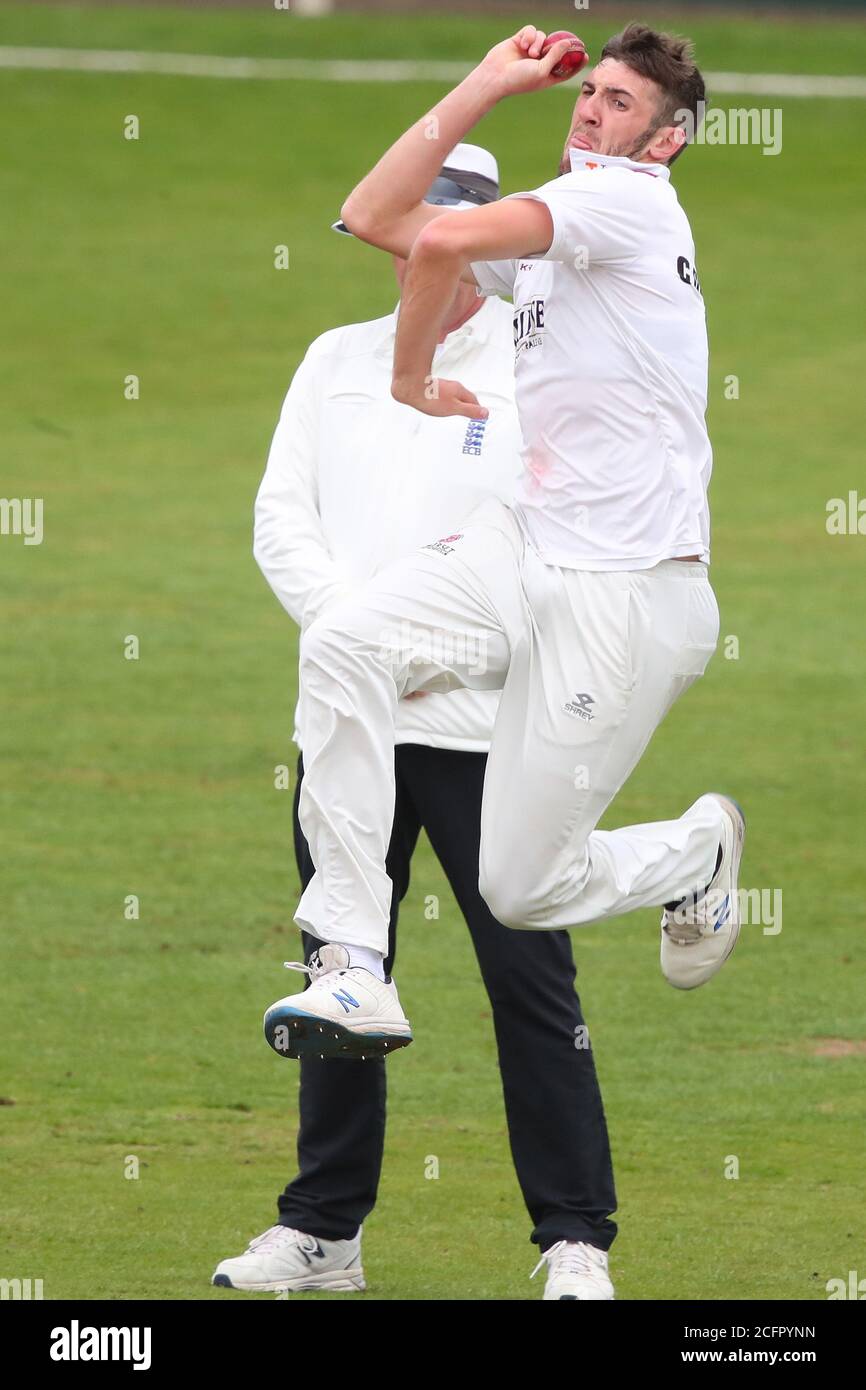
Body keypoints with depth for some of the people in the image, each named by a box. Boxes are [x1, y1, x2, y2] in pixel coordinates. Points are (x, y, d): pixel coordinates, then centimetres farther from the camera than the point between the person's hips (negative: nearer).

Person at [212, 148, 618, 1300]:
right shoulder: (337, 361, 15)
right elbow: (281, 521, 9)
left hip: (487, 722, -4)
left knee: (530, 978, -7)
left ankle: (577, 1241, -5)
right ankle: (323, 1233, 16)